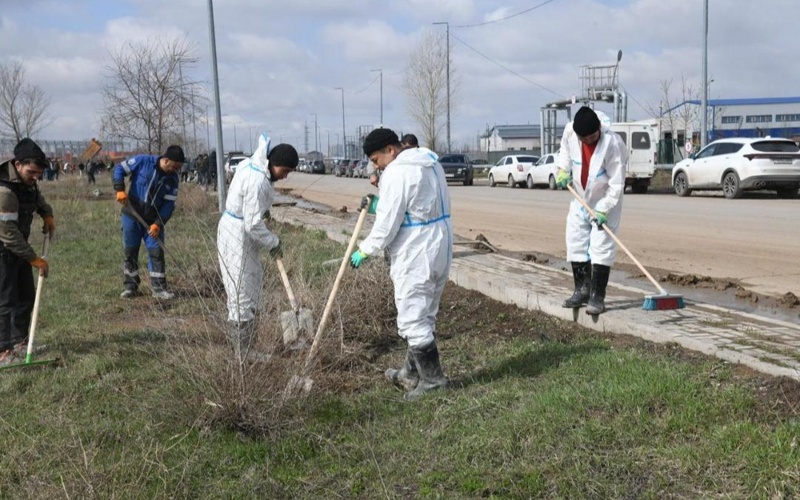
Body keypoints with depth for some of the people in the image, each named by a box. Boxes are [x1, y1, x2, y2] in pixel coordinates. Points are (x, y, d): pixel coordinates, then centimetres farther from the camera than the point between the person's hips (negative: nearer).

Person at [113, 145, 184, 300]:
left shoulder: (173, 179, -5)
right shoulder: (143, 161, -14)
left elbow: (169, 204, -6)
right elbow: (119, 168, -6)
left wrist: (158, 223, -16)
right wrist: (120, 189, -20)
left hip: (153, 220, 2)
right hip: (131, 215, -2)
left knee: (156, 252, -3)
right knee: (130, 252, 7)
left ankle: (159, 288, 4)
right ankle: (130, 286, 20)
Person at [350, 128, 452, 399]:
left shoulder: (397, 173, -16)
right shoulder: (430, 162, 14)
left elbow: (387, 225, -17)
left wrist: (364, 251, -4)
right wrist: (379, 205, 13)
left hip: (416, 257, -10)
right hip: (439, 251, 10)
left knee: (412, 319, -1)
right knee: (423, 316, 17)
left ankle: (431, 378, 5)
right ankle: (412, 374, 29)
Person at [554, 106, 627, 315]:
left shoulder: (612, 144, -28)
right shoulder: (569, 131, -16)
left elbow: (617, 183, -24)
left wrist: (604, 209, -26)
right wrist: (563, 169, -3)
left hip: (606, 202, -5)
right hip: (580, 200, 6)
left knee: (601, 248, -9)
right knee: (575, 245, 8)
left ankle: (597, 297, -5)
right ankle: (581, 290, 20)